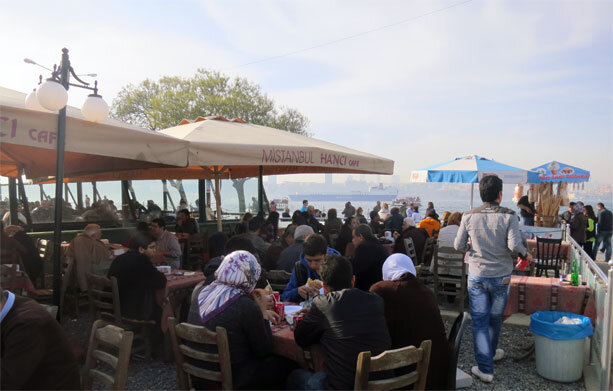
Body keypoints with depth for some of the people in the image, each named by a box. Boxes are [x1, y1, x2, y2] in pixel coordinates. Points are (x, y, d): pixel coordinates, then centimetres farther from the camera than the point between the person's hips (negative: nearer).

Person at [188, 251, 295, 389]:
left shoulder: (202, 294, -3)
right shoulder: (247, 306, -25)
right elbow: (264, 350, -11)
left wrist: (260, 313, 15)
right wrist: (262, 312, -6)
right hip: (232, 379, -7)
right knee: (286, 363, 12)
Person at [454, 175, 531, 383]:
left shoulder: (469, 216, -5)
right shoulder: (508, 216, -10)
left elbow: (458, 245, -3)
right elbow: (514, 245, -19)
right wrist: (526, 254, 2)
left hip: (476, 276, 0)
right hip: (501, 277, 0)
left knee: (479, 321, 6)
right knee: (495, 318, 20)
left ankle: (485, 368, 5)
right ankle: (491, 353, 41)